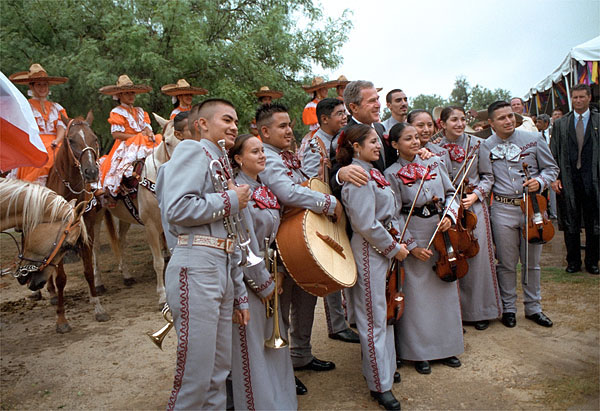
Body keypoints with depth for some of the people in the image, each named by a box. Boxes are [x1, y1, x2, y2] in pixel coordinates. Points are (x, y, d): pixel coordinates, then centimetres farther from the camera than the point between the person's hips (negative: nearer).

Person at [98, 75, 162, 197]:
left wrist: (149, 133, -13)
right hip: (125, 146, -6)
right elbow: (116, 134, -8)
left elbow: (147, 127, 13)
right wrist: (136, 136, -12)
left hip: (144, 143, 6)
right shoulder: (117, 112, 1)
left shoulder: (139, 111, 19)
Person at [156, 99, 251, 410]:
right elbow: (177, 209, -19)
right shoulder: (192, 150, -1)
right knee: (195, 380, -2)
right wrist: (230, 200, -6)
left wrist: (239, 294, 21)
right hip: (195, 269, -9)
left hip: (222, 271, 9)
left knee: (219, 373, 16)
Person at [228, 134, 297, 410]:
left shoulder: (265, 190, 10)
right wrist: (263, 283, -13)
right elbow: (246, 242, -18)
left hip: (266, 273, 8)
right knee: (251, 346, 3)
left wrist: (277, 273, 6)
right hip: (246, 277, -8)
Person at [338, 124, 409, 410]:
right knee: (373, 318, 2)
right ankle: (380, 385, 15)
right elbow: (366, 225, -23)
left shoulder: (372, 172, 12)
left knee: (385, 310, 20)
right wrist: (394, 248, -14)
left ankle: (384, 367, 37)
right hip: (369, 250, -10)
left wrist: (398, 241, 10)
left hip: (385, 247, 10)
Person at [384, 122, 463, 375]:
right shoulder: (392, 174, -6)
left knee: (445, 290, 11)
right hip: (414, 237, -4)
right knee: (417, 295, 2)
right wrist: (412, 246, -13)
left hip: (441, 234, 4)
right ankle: (419, 353, 18)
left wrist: (449, 215, -10)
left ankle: (445, 347, 28)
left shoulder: (434, 164, 6)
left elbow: (451, 193, 10)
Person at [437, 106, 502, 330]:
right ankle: (456, 310, 16)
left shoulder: (477, 143, 4)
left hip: (475, 205, 1)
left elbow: (487, 175, 7)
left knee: (477, 257, 1)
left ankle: (479, 310, 17)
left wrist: (476, 195, -7)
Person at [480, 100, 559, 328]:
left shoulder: (533, 139, 2)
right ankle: (508, 308, 23)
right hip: (502, 209, -1)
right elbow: (486, 180, 0)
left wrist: (540, 182, -10)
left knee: (532, 262, 10)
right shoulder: (486, 147, 1)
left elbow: (551, 168, 8)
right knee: (507, 263, 7)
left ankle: (533, 307, 27)